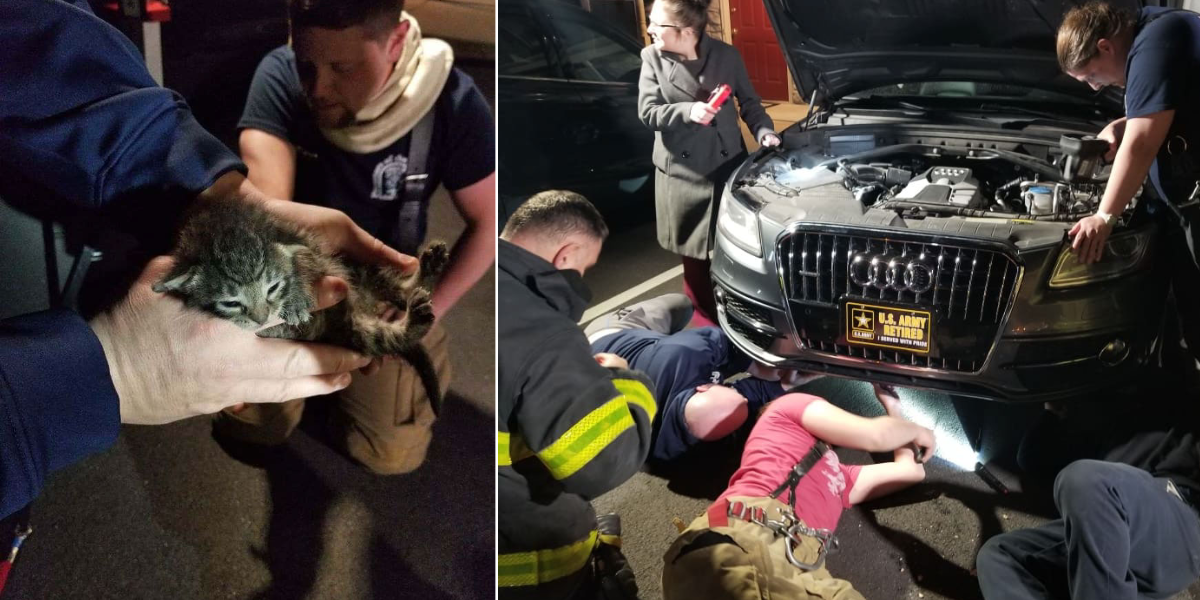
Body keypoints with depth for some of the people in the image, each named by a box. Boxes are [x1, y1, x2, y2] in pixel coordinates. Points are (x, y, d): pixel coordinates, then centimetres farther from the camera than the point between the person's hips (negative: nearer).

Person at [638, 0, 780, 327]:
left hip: (727, 164, 0)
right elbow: (648, 113, -7)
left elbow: (749, 103, 7)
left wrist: (764, 132, -10)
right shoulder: (653, 58, -4)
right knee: (693, 250, 9)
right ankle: (705, 315, 27)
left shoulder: (726, 55, -3)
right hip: (682, 170, 0)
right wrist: (688, 111, -22)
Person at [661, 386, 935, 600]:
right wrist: (917, 431, 33)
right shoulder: (791, 406, 21)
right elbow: (875, 436, 12)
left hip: (794, 565, 8)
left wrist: (894, 408, 60)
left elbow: (911, 470, 46)